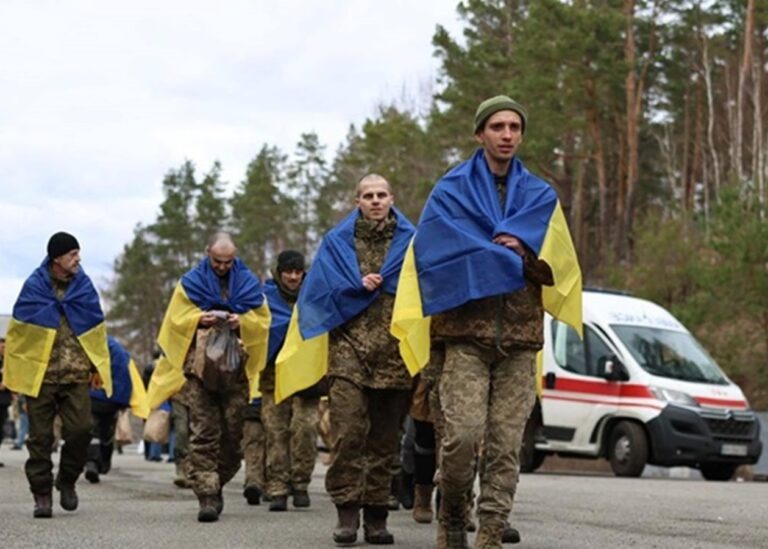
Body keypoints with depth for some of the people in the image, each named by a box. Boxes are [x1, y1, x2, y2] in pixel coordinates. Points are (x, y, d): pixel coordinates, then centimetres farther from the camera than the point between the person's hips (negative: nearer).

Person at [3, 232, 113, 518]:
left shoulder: (84, 286, 6)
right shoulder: (34, 287, -2)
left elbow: (96, 330, 12)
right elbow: (18, 331, 2)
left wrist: (98, 367, 9)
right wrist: (14, 372, 2)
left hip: (76, 376, 2)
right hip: (40, 374, -2)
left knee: (80, 430, -8)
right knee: (40, 437, 2)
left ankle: (67, 480, 15)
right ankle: (42, 494, 10)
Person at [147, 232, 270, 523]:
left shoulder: (249, 283, 12)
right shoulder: (191, 283, 8)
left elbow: (263, 322, 11)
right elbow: (177, 320, 7)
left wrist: (242, 321, -9)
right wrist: (200, 319, -11)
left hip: (236, 368, 2)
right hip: (199, 366, -2)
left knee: (233, 434, 4)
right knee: (203, 433, -9)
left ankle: (214, 486, 21)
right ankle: (207, 495, -13)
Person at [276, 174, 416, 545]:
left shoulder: (410, 241, 11)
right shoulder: (338, 242, 13)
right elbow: (322, 289, 5)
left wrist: (375, 285, -7)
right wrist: (359, 286, -6)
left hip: (394, 352, 1)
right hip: (348, 349, -1)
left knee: (385, 438, 3)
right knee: (348, 432, -13)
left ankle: (376, 516, 8)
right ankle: (347, 511, -10)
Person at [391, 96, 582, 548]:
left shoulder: (540, 197, 16)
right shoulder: (452, 190, 8)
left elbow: (556, 264, 6)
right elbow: (438, 253, -5)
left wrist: (518, 251, -12)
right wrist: (508, 259, -6)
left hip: (520, 339, 3)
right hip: (467, 332, -2)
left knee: (506, 445, -3)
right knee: (464, 433, -14)